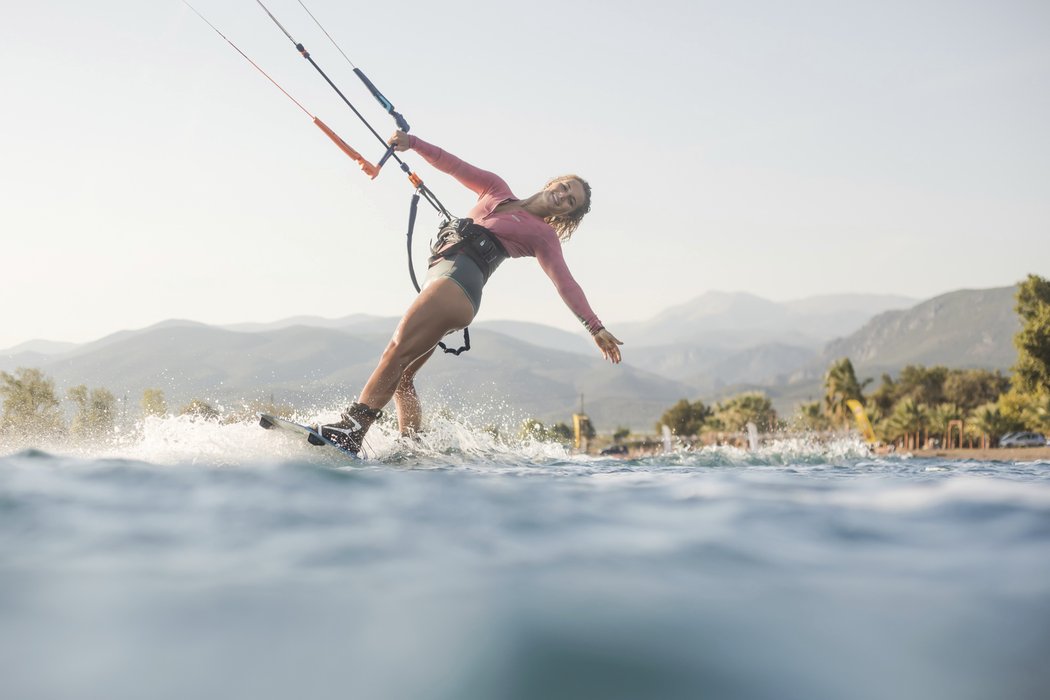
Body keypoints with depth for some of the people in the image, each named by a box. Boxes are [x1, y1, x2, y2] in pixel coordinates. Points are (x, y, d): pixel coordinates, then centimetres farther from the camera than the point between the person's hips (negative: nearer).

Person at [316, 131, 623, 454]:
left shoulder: (543, 235, 10)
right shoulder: (496, 188, 24)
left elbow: (566, 284, 3)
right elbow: (454, 166, 20)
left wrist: (595, 327, -5)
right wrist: (411, 142, 8)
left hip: (459, 281, -7)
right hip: (439, 277, 7)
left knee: (396, 351, -24)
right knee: (400, 376, 2)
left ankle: (351, 430, -35)